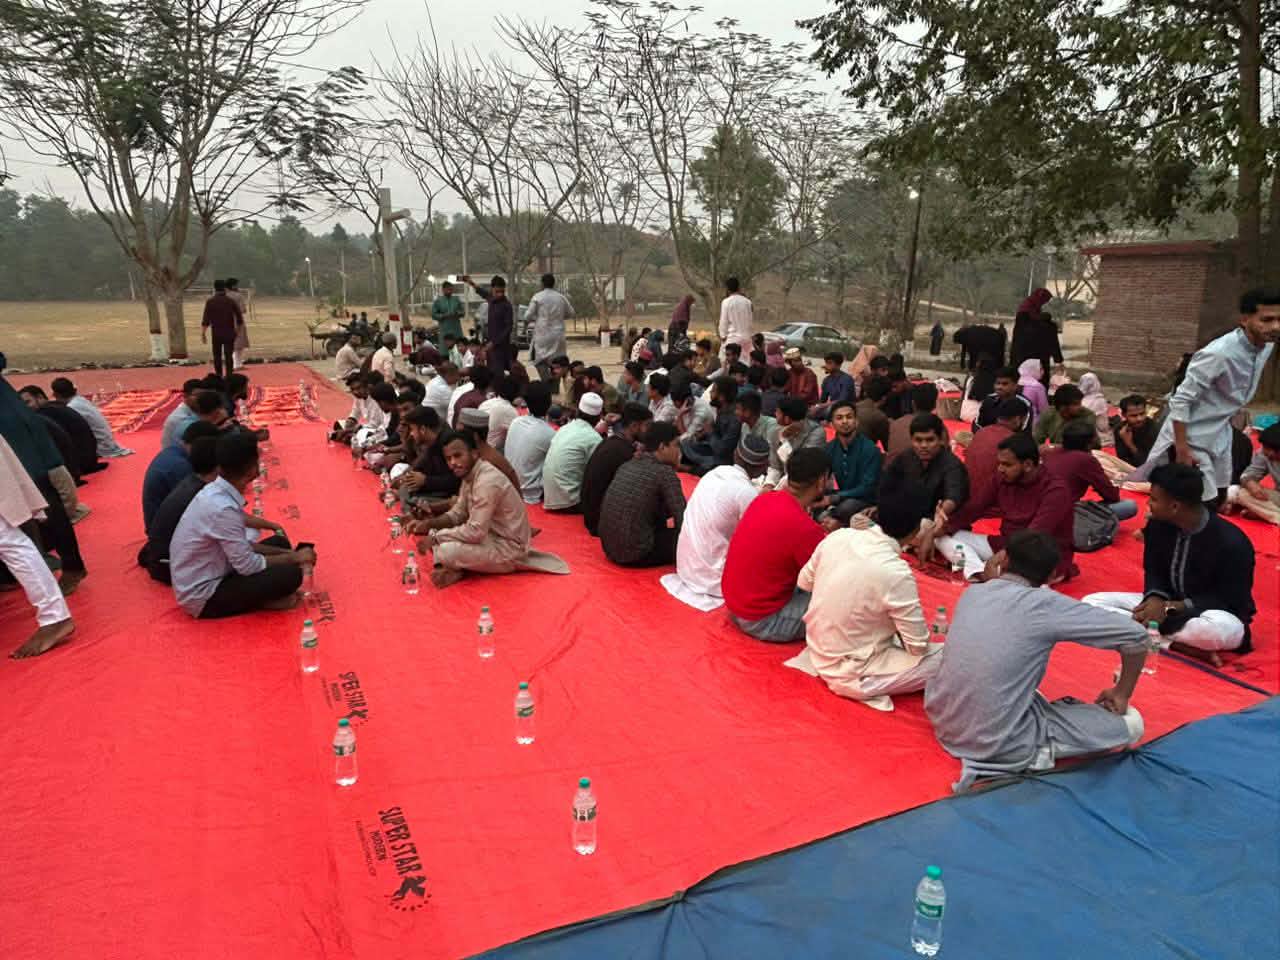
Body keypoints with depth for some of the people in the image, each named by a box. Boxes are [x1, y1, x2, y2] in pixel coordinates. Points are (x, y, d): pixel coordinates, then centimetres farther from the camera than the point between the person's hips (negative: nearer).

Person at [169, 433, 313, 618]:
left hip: (208, 576, 9)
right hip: (203, 598, -9)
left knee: (279, 543, 11)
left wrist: (286, 553, 4)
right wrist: (293, 557, -9)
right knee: (290, 574, -21)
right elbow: (247, 566, -22)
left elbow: (240, 545, 8)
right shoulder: (223, 508, -29)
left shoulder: (214, 490, -2)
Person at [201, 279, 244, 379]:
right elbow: (240, 319, 4)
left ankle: (219, 377, 13)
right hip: (229, 333, 1)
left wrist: (203, 334, -1)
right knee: (229, 356, 2)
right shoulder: (231, 301, 2)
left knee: (217, 356, 10)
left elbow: (205, 320, -6)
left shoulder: (210, 302, -2)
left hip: (216, 333, 0)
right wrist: (237, 331, 17)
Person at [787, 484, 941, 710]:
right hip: (852, 674, -6)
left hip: (817, 654, 7)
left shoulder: (837, 536, -10)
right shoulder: (896, 573, -27)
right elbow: (918, 646, -16)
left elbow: (804, 582, 8)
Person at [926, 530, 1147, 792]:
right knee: (1131, 723, 5)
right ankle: (1026, 761, -2)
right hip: (1001, 744, -6)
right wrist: (1122, 694, 5)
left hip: (944, 725, 7)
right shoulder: (1045, 605, -13)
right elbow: (1135, 636, -10)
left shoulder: (971, 593, 3)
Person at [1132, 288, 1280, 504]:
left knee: (1219, 498, 16)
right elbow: (1180, 400, -24)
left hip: (1220, 434, 8)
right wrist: (1182, 449, -24)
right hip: (1193, 436, -8)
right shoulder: (1219, 354, -27)